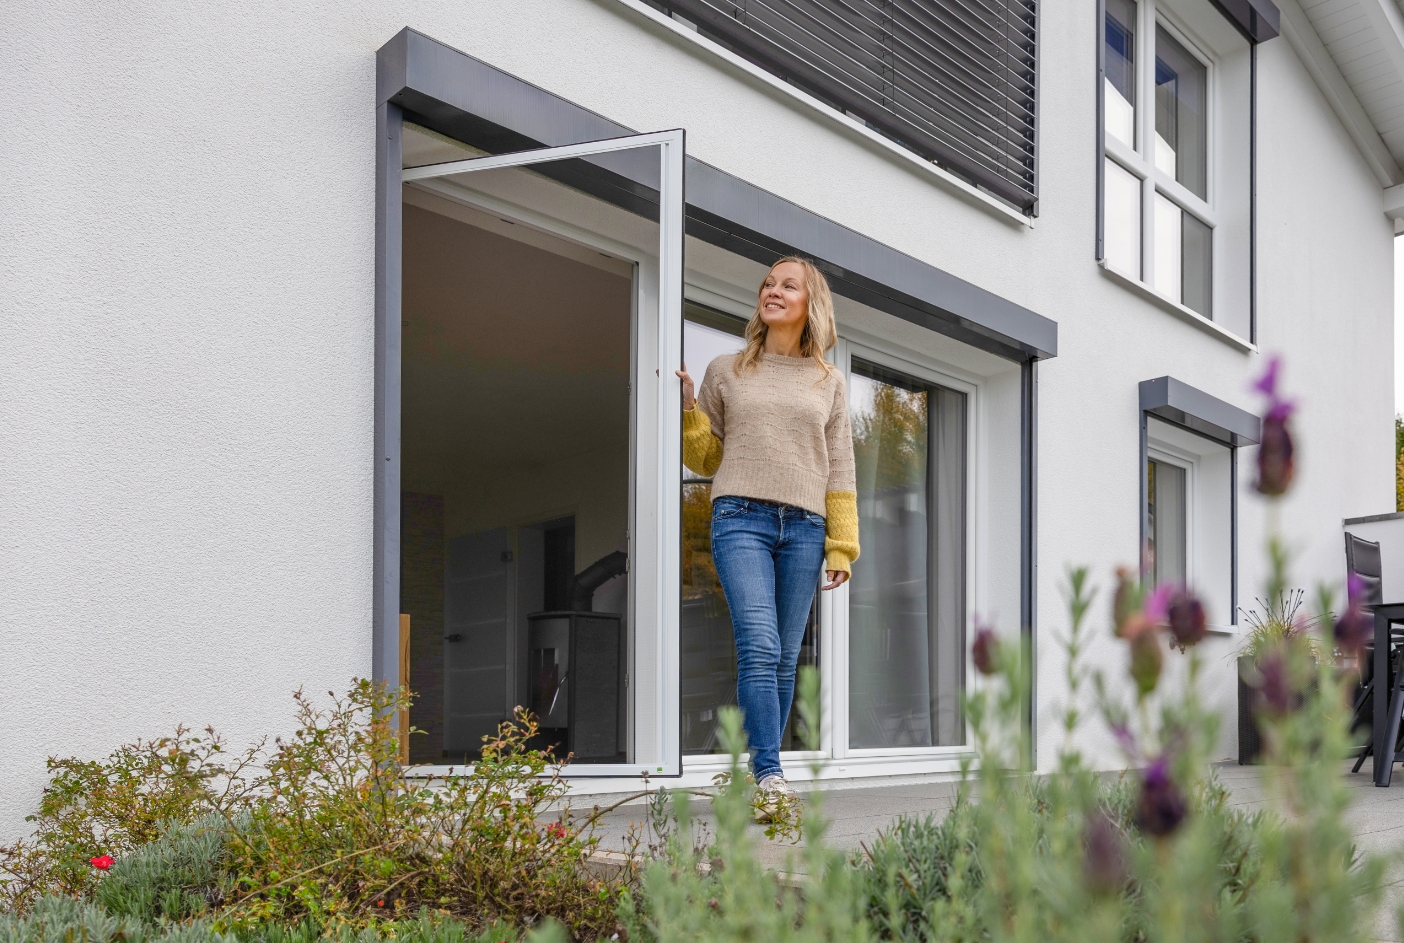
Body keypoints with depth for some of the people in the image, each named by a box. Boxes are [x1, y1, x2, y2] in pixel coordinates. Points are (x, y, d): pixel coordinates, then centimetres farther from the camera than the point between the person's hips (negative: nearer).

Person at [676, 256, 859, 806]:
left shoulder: (828, 382, 17)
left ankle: (763, 775, 8)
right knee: (759, 650, -16)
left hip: (804, 527, 2)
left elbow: (839, 470, 13)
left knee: (785, 659, 1)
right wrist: (686, 407, 0)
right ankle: (768, 776, -17)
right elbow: (705, 458, 16)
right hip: (740, 518, -2)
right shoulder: (725, 372, 15)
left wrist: (841, 546, 5)